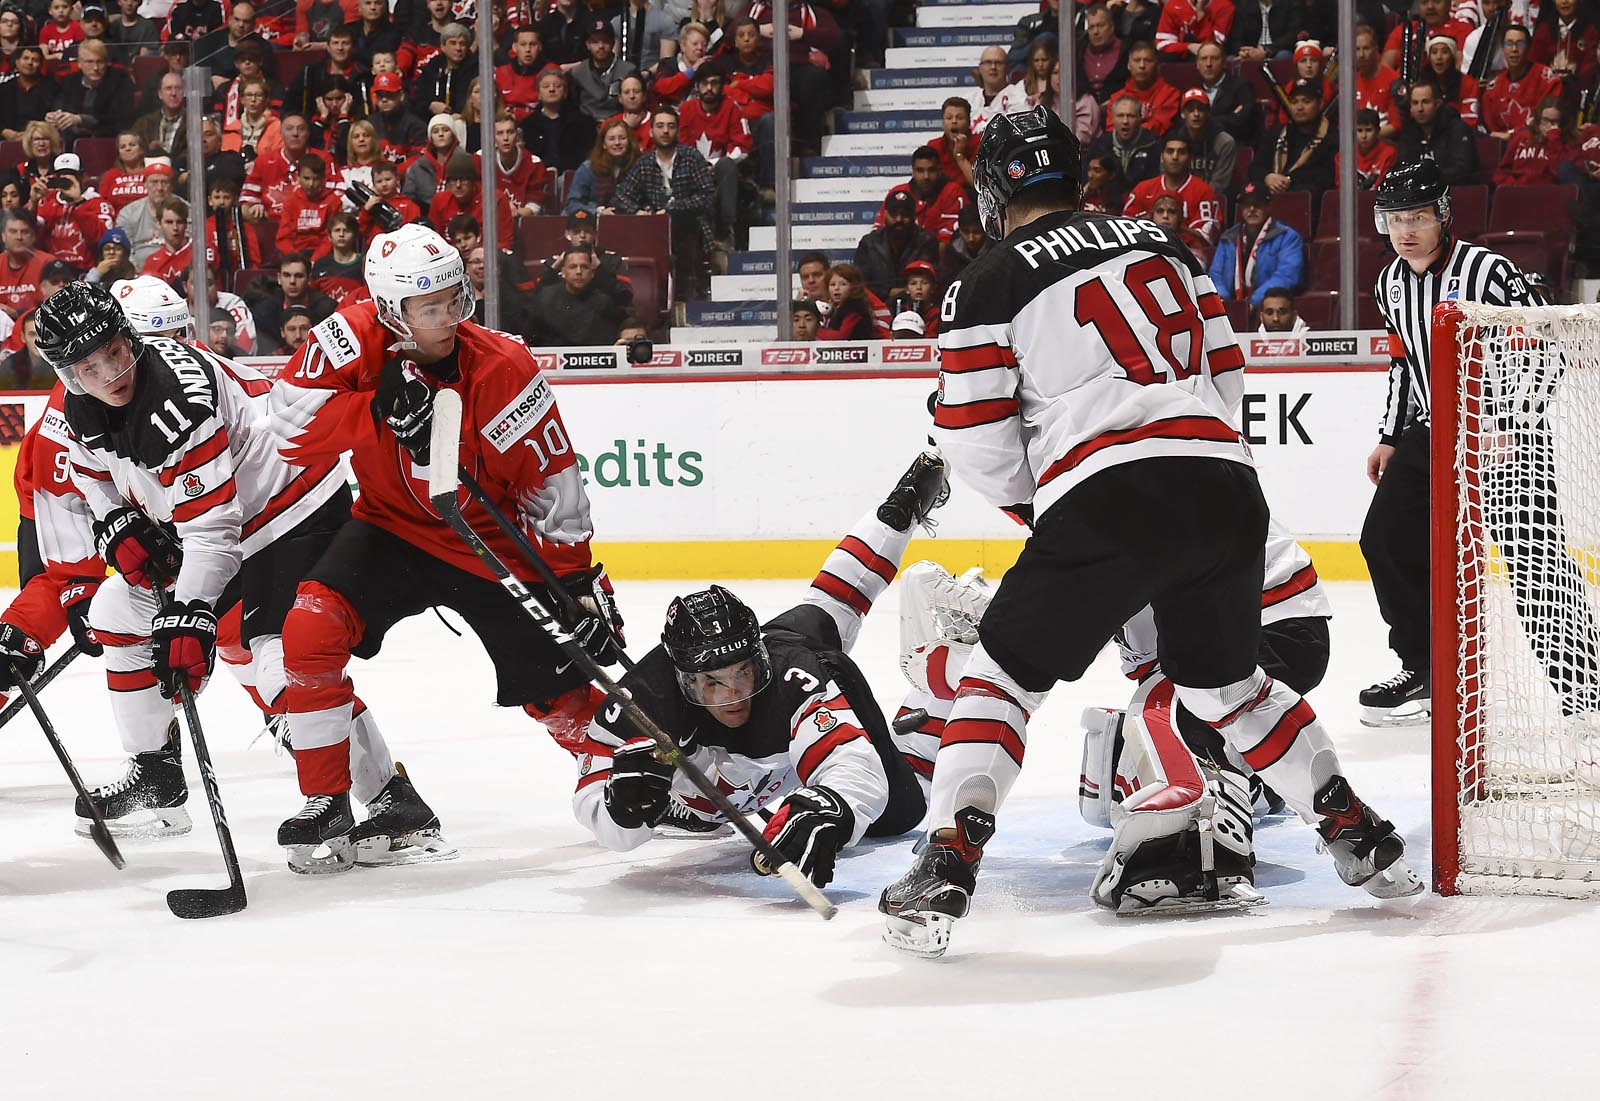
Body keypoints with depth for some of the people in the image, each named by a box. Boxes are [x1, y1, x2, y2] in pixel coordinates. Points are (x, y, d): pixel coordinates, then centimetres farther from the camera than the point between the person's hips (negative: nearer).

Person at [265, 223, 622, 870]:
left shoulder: (502, 368, -21)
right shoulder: (356, 340, -17)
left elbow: (550, 482, -14)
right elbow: (290, 426, -23)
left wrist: (578, 580, -15)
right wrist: (379, 405, -35)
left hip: (492, 546, -1)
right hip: (393, 528, 1)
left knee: (562, 699, 4)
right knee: (312, 629, -23)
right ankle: (326, 805, -10)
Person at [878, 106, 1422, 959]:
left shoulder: (989, 283, 6)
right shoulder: (1162, 245, 22)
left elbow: (979, 447, 3)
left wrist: (1031, 496, 23)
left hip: (1108, 498, -5)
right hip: (1226, 488, 5)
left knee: (1005, 673, 8)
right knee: (1226, 682, 26)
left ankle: (945, 871, -6)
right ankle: (1362, 840, 28)